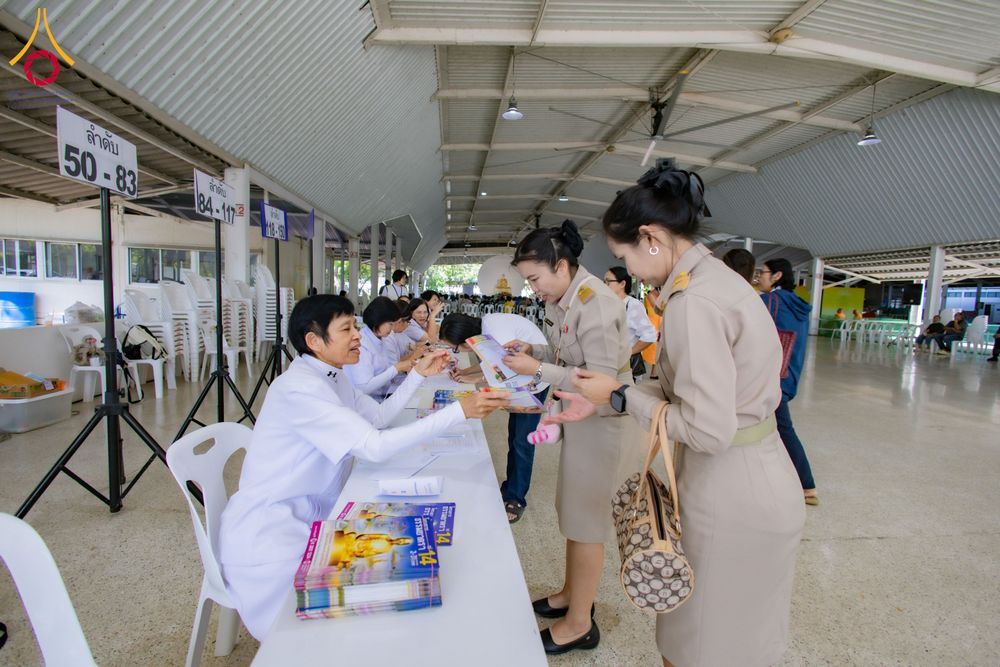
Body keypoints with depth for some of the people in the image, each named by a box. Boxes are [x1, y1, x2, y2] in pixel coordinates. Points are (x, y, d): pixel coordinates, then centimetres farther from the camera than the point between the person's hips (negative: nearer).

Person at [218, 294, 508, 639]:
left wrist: (418, 374, 3)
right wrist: (459, 411, -34)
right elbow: (376, 446, -32)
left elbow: (378, 417, 12)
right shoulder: (299, 387, -27)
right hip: (268, 531, -9)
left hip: (308, 515, 9)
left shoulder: (332, 376, 4)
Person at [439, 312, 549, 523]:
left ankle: (517, 498, 11)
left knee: (522, 441, -2)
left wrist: (474, 378, -18)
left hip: (535, 380, -9)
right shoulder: (484, 326, -5)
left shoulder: (495, 327, -31)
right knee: (513, 436, 15)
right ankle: (510, 488, 29)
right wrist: (464, 372, -4)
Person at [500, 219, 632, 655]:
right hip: (577, 414, 9)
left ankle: (580, 623, 24)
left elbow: (602, 381, -24)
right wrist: (533, 351, -1)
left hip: (597, 419, -9)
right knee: (572, 510, 20)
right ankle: (573, 594, 40)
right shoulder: (564, 300, 4)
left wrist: (539, 369, -24)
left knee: (585, 519, 5)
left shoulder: (596, 305, -23)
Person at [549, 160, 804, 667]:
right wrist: (600, 401, 6)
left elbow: (708, 430, -26)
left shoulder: (694, 302, -25)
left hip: (732, 495, -9)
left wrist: (619, 395, -15)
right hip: (754, 478, 9)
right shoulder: (714, 278, 5)